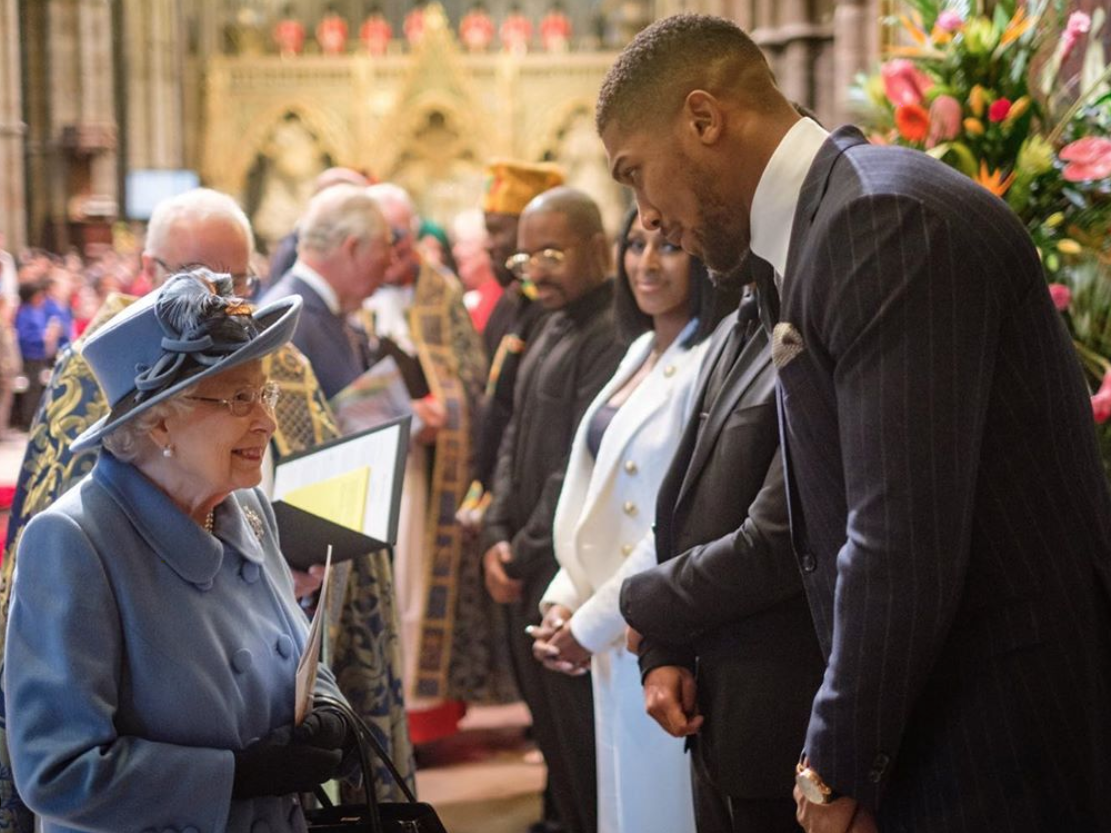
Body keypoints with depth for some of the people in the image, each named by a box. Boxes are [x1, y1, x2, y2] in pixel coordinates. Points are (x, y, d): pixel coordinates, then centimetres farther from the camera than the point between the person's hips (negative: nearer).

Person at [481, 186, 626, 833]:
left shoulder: (611, 336, -17)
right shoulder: (553, 332, 15)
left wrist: (526, 552, -10)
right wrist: (497, 540, 6)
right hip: (529, 580, 9)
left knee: (586, 750, -2)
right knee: (555, 742, 15)